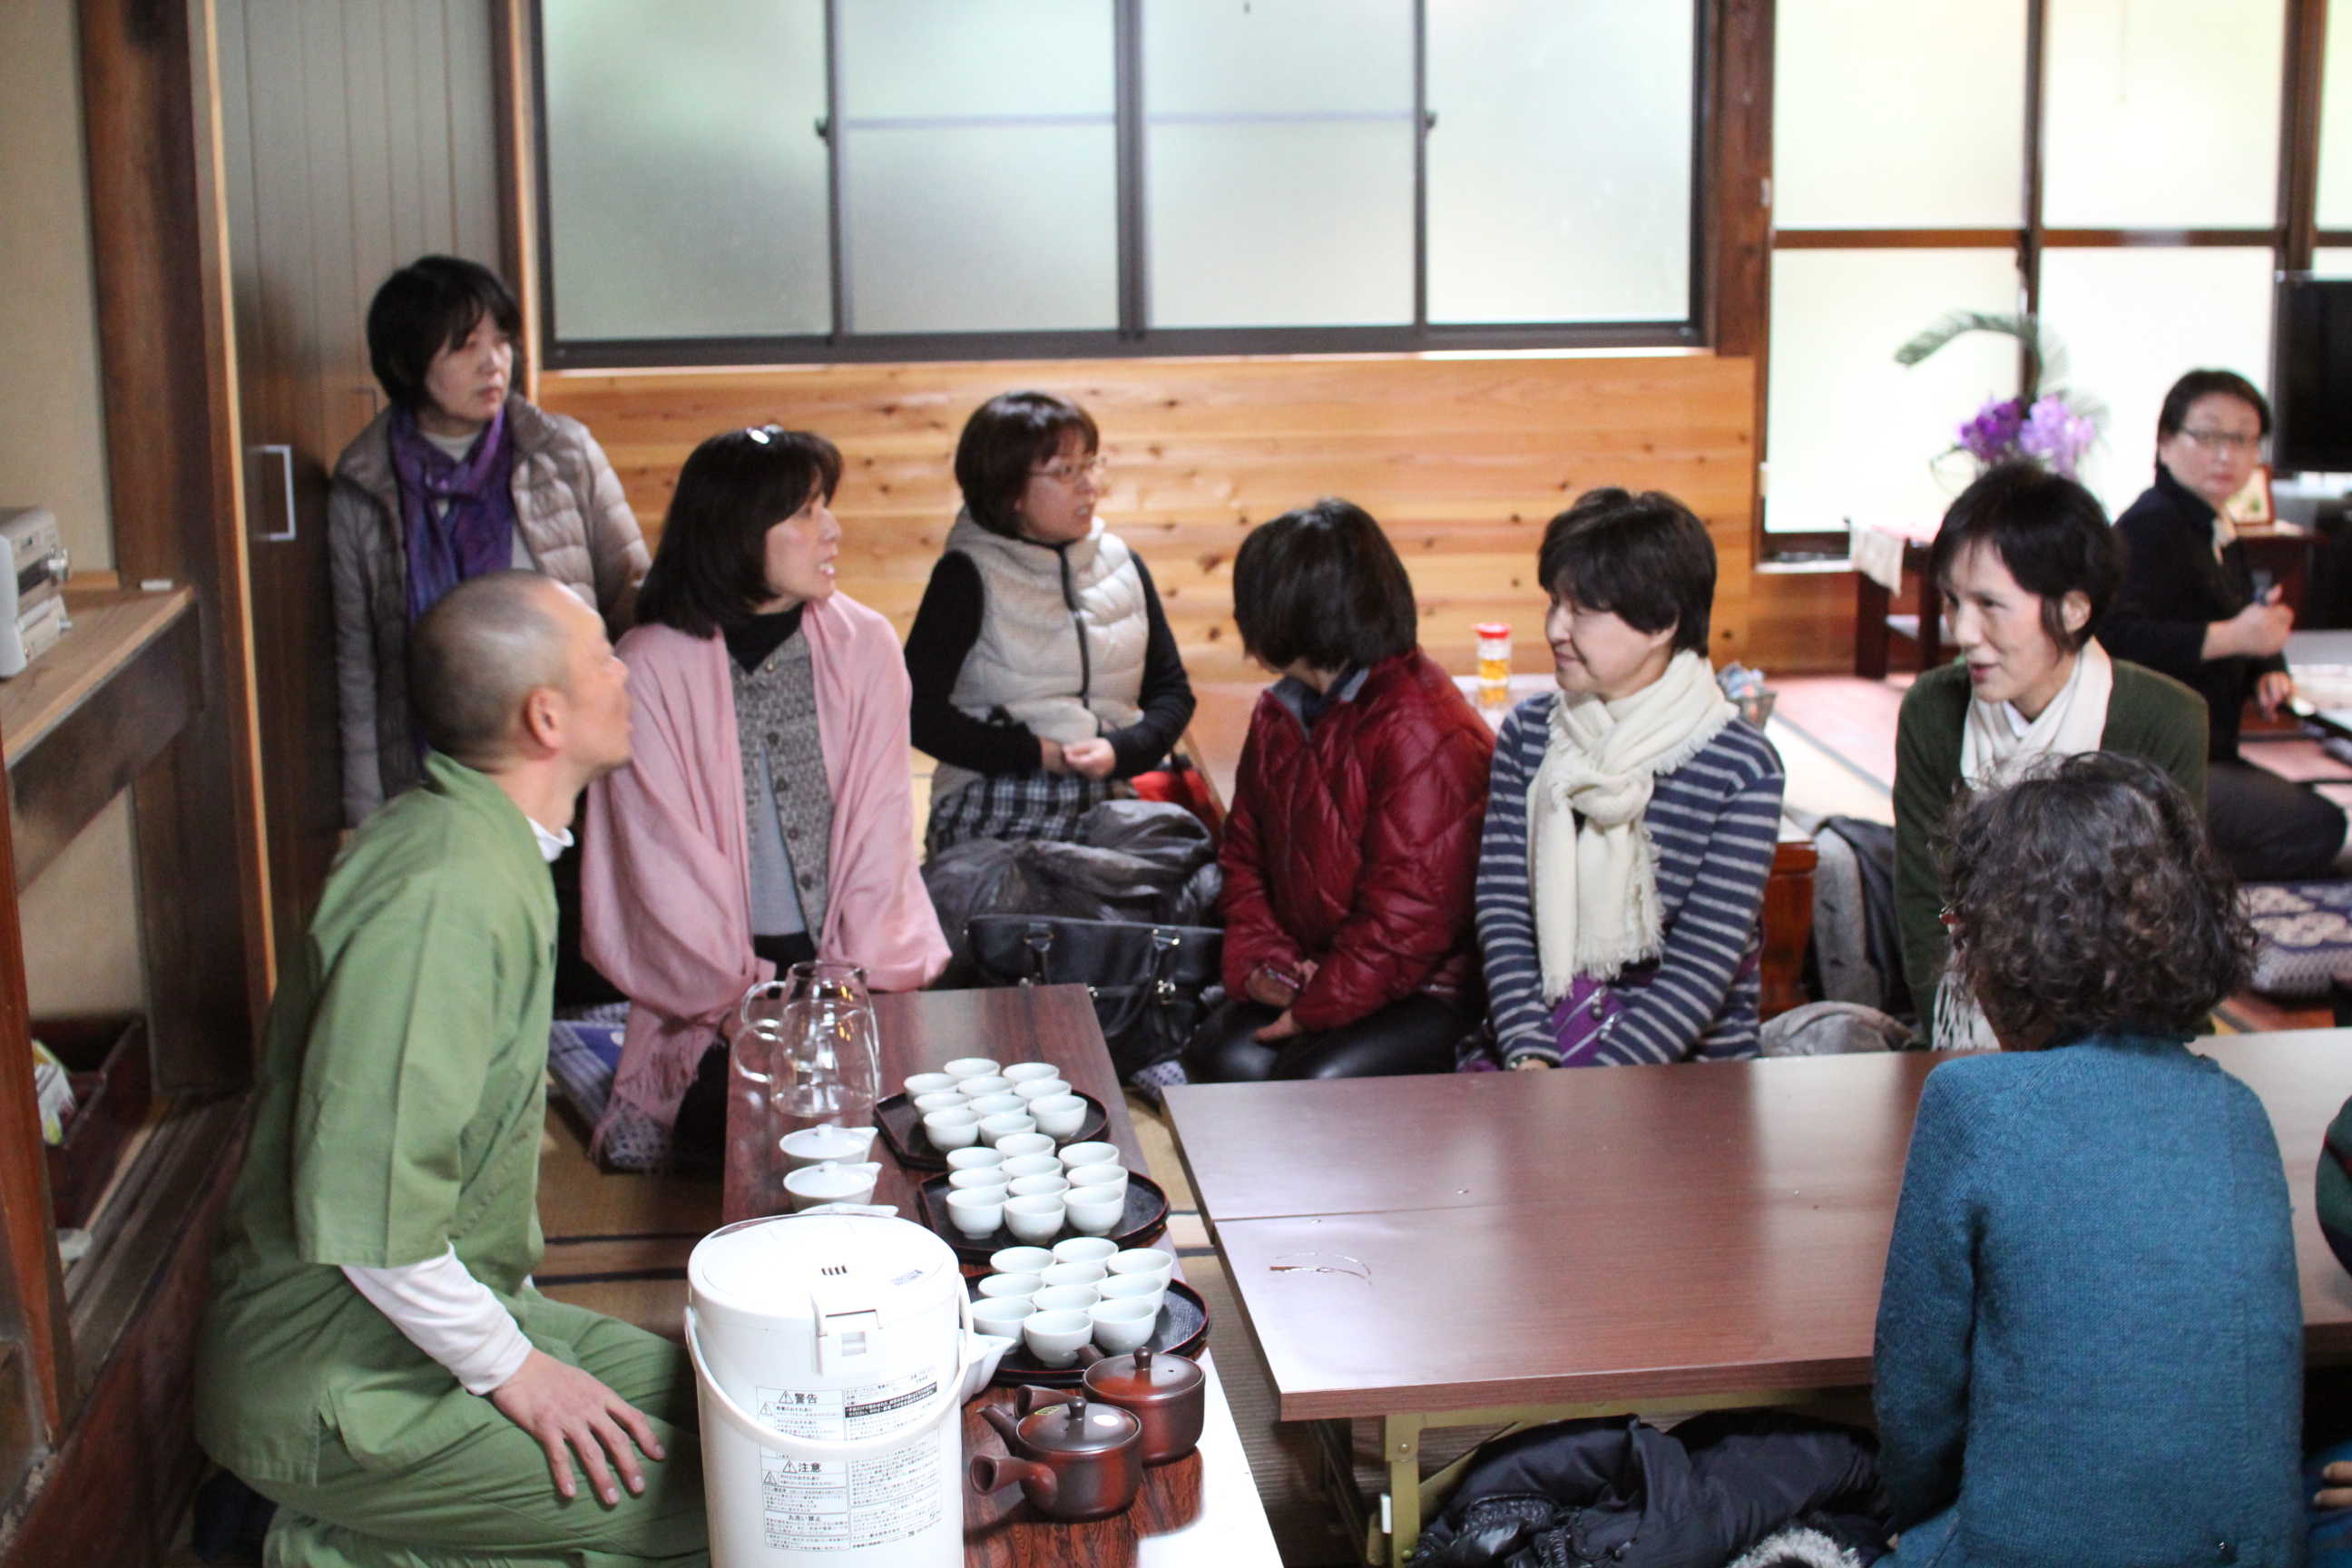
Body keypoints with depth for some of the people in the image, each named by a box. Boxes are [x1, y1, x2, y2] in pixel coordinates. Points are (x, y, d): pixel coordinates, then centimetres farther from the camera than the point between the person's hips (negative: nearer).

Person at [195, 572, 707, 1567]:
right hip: (337, 1385, -10)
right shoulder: (448, 896, -26)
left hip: (431, 1311, 10)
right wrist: (511, 1366, -17)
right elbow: (364, 1208, -30)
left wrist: (519, 1314, 16)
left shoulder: (456, 835, 8)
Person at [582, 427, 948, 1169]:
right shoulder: (652, 667, -5)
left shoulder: (864, 644, 4)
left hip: (851, 961, 3)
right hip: (714, 980, -2)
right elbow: (665, 863, -7)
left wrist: (856, 980, -9)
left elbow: (882, 830, 2)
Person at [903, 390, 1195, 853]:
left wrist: (1121, 750, -5)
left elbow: (1172, 691, 15)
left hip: (1109, 808, 4)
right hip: (998, 822, -4)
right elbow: (919, 711, -7)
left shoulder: (1122, 565, 14)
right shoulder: (968, 576, -1)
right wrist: (1037, 754, -11)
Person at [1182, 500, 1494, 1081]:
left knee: (1314, 1083, -30)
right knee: (1222, 1061, -20)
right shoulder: (1278, 718, 12)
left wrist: (1317, 1007, -17)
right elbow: (1245, 855, 18)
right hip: (1310, 978, 7)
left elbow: (1411, 907, -22)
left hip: (1429, 991, -7)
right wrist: (1261, 960, -1)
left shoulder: (1427, 730, -19)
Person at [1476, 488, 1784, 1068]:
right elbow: (1502, 910, -2)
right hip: (1540, 1035, 3)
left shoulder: (1742, 768, -8)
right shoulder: (1526, 732, 4)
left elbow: (1705, 961, -12)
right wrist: (1528, 1057, -17)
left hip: (1688, 1058, -3)